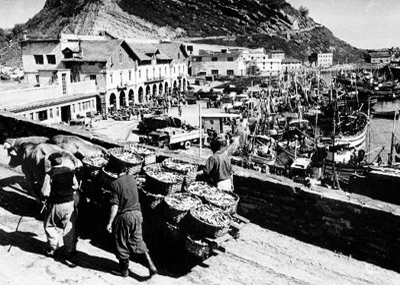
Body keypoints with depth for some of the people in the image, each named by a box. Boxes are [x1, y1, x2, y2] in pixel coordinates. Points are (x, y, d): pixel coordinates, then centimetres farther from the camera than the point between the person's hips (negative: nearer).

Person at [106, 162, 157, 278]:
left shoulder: (115, 184, -14)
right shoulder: (132, 178, 2)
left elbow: (115, 205, -17)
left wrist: (110, 222, -12)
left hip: (124, 216, -5)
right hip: (137, 213, 5)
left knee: (122, 244, 12)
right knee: (138, 239, 16)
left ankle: (124, 270, 27)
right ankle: (151, 265, 7)